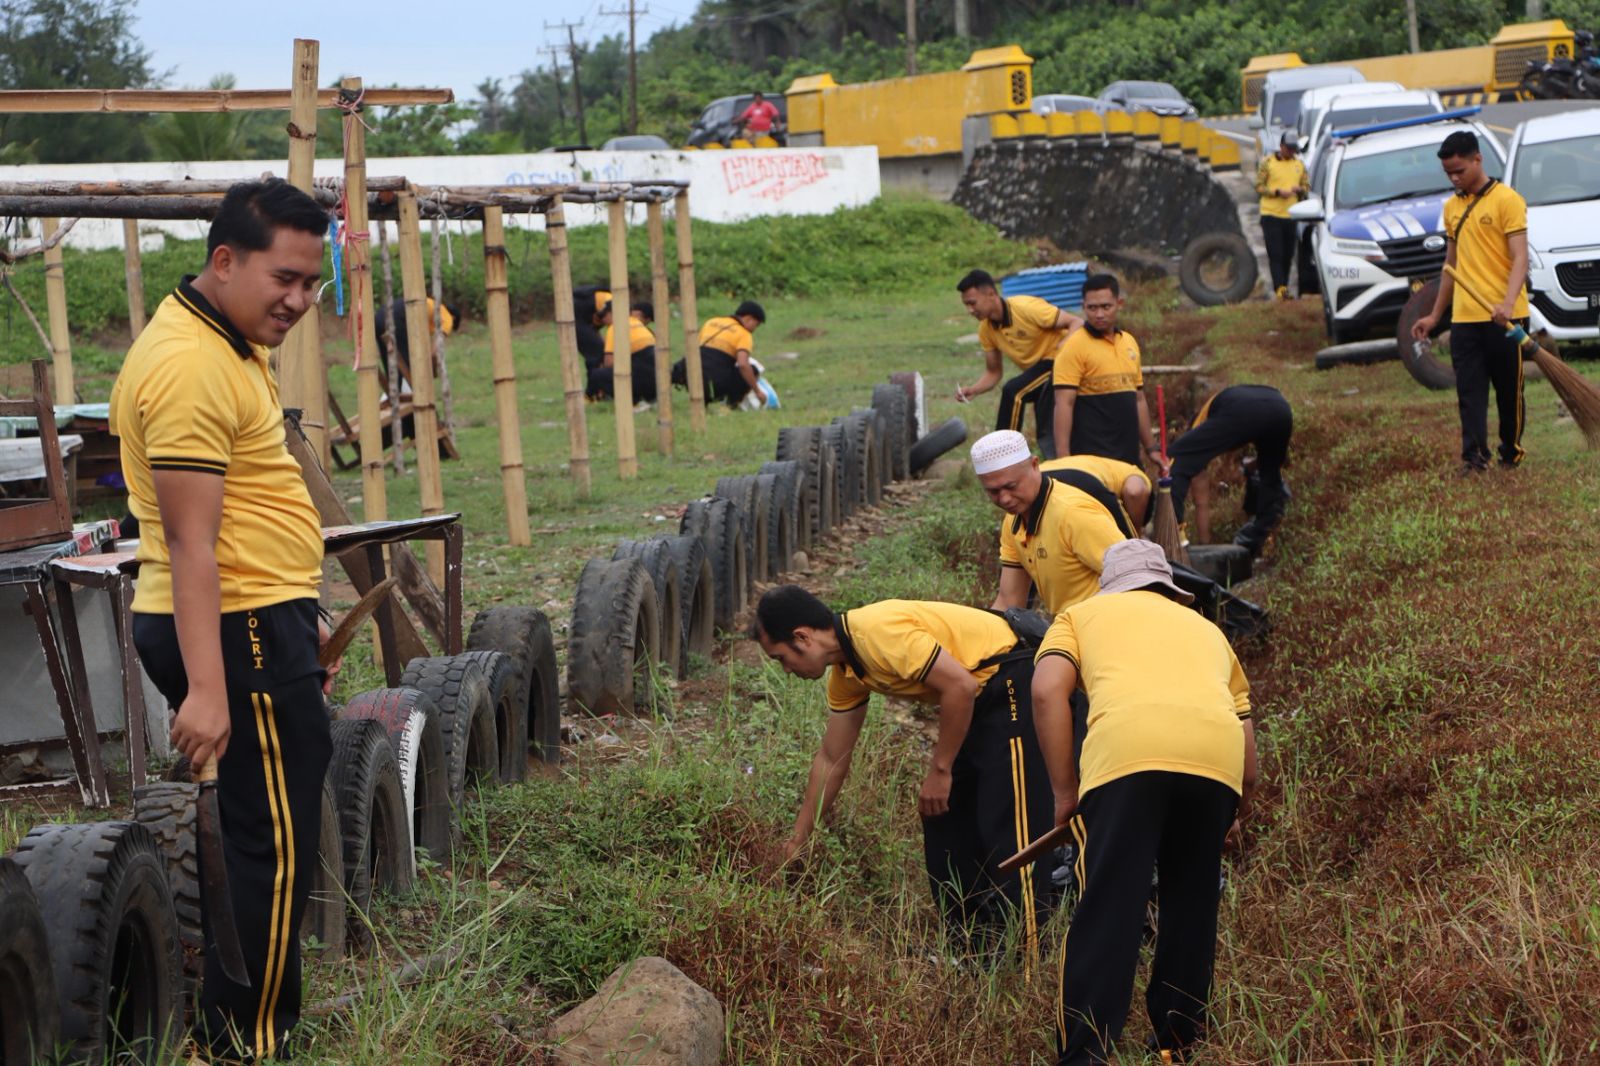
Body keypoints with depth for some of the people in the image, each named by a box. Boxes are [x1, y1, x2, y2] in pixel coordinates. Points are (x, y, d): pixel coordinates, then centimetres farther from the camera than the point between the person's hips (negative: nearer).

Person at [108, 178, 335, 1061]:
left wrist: (299, 612, 26)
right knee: (276, 848, -4)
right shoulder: (190, 365, -19)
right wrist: (205, 687, -27)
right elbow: (189, 541, -24)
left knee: (259, 834, 16)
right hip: (237, 630, -11)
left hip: (257, 622, 11)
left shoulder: (229, 343, 15)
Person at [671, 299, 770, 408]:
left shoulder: (711, 322, 18)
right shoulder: (743, 334, -1)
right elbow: (743, 365, -16)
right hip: (717, 385, -6)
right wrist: (757, 391, -8)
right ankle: (732, 402, 2)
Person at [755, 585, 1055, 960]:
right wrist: (797, 841, 19)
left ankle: (1025, 955, -10)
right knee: (943, 820, 12)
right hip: (979, 699, 10)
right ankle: (967, 944, 19)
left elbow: (960, 685, -27)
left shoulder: (877, 632, -24)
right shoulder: (845, 671, 7)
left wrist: (940, 771, -17)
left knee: (1009, 827, -12)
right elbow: (831, 760, 16)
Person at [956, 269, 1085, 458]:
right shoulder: (986, 329, -2)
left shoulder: (1026, 308, -24)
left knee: (1013, 392, -27)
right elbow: (993, 373, 7)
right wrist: (972, 390, -12)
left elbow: (1076, 323, -23)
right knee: (1046, 434, 15)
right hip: (1037, 370, 9)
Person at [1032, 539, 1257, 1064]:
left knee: (1108, 910, -5)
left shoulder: (1083, 614, 30)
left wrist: (1064, 790, 14)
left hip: (1126, 750, -3)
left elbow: (1046, 691, 9)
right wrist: (1240, 804, 50)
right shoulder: (1206, 628, 39)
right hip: (1219, 753, 3)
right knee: (1191, 904, 20)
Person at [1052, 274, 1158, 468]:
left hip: (1128, 455, 7)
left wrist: (1150, 447, 19)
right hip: (1091, 457, -7)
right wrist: (1063, 457, -21)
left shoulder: (1129, 342, 13)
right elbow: (1064, 404, -14)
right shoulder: (1075, 346, -8)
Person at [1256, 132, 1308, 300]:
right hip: (1271, 215, -4)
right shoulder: (1268, 163, -2)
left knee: (1288, 256, 7)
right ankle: (1280, 288, -18)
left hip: (1291, 216, 4)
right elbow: (1259, 187, -4)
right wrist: (1278, 192, -18)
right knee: (1275, 254, -11)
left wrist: (1300, 189, -8)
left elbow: (1307, 186, 15)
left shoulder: (1299, 165, 11)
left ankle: (1284, 289, 16)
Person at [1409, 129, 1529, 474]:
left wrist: (1508, 303, -28)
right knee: (1469, 391, -2)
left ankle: (1511, 453, 17)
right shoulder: (1452, 207, 14)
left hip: (1504, 317, -5)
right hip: (1463, 317, 5)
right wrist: (1435, 315, 21)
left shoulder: (1507, 200, -6)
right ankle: (1474, 456, -4)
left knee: (1509, 389, 5)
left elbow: (1520, 259, -13)